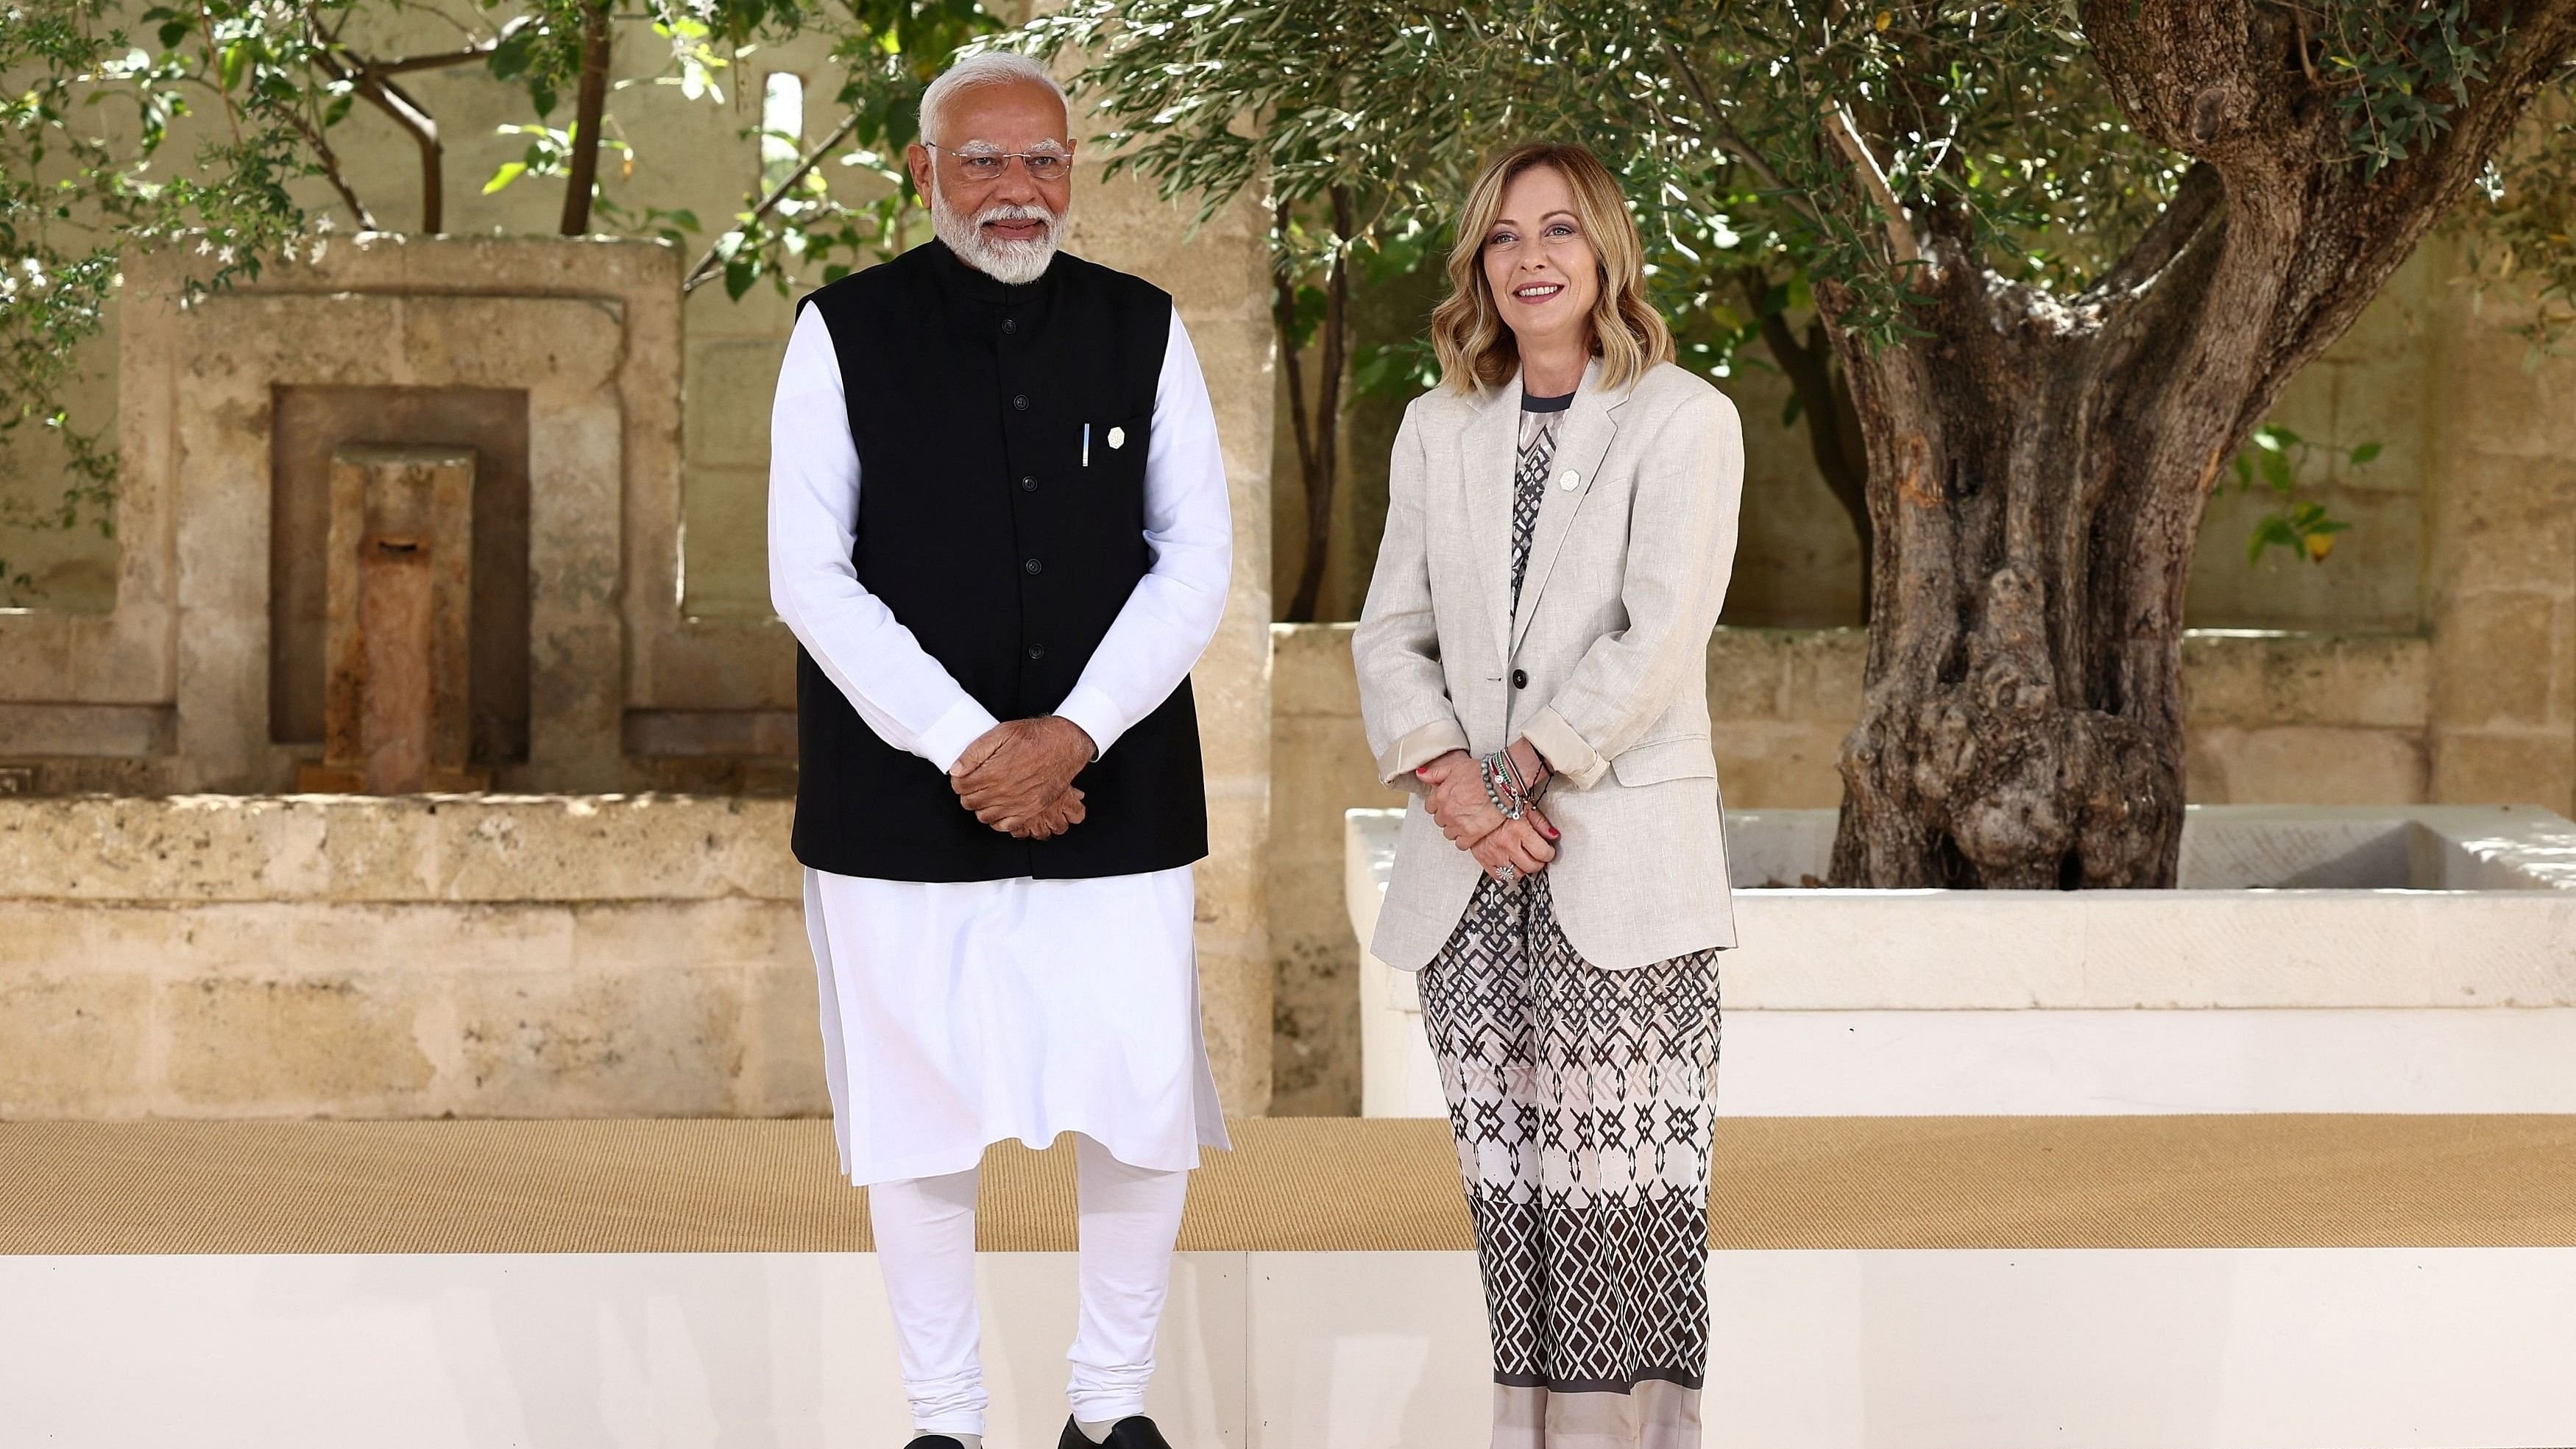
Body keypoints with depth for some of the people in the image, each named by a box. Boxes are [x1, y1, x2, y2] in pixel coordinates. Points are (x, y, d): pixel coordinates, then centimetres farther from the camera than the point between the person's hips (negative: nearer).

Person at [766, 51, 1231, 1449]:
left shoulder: (1144, 331, 6)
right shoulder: (845, 330, 0)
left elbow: (1196, 559, 3)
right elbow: (811, 576, -5)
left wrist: (1072, 733, -10)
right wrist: (964, 747, -12)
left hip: (1114, 794, 2)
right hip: (900, 797, -1)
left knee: (1145, 1110, 1)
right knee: (920, 1121, 3)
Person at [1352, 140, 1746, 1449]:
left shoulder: (1683, 420, 0)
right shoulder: (1438, 429, 14)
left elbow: (1660, 634, -9)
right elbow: (1392, 630, 9)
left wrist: (1521, 772, -12)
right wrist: (1450, 780, -8)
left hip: (1620, 861, -4)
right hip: (1470, 864, 4)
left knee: (1618, 1184, -6)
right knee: (1504, 1181, 5)